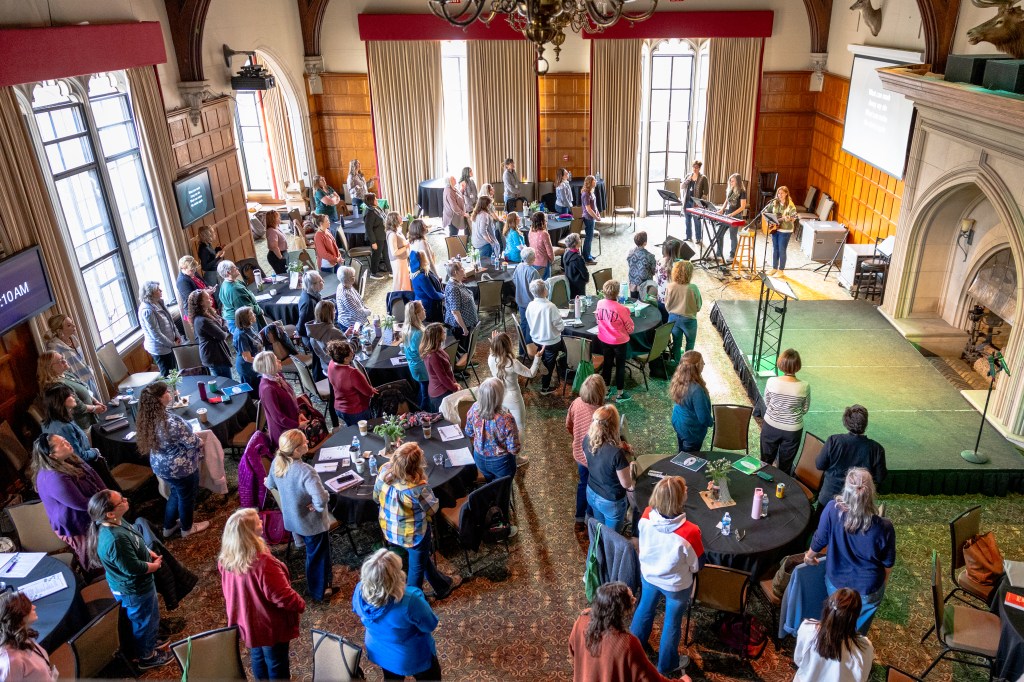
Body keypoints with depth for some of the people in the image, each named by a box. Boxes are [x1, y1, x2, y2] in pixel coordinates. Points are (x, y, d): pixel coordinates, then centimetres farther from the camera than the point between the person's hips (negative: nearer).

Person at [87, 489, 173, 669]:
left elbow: (135, 542, 8)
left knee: (151, 615, 31)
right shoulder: (115, 540, -41)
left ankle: (151, 643, 55)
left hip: (137, 584, 9)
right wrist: (155, 565, -13)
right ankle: (147, 657, 42)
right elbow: (134, 568, -30)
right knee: (144, 622, 18)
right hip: (134, 590, -9)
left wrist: (151, 554, 0)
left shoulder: (114, 523, -12)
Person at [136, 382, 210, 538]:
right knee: (186, 497, 19)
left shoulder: (146, 418, -10)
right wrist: (200, 443, -2)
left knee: (175, 493, 31)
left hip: (160, 465, 7)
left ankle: (169, 526, 47)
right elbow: (193, 442, -23)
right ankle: (187, 528, 42)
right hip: (180, 467, -7)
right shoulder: (171, 421, -37)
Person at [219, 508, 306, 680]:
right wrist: (300, 605, -10)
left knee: (258, 658, 29)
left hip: (247, 622, 7)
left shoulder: (226, 559, -13)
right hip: (271, 626, -7)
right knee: (277, 665, 16)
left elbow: (229, 592, 6)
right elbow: (282, 596, -27)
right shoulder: (262, 563, -37)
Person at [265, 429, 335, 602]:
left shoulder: (277, 462, -14)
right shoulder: (306, 471, -37)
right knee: (318, 555, 17)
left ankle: (325, 577, 50)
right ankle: (320, 592, 37)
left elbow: (271, 485, 5)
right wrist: (326, 496, -21)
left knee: (313, 551, 30)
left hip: (292, 519, 7)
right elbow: (321, 500, -43)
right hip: (311, 522, -7)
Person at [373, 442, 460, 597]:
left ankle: (443, 585, 55)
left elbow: (376, 498, -3)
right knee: (417, 567, 23)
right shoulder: (417, 487, -38)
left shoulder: (384, 471, -21)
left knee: (424, 556, 31)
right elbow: (433, 509, -18)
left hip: (390, 529, 7)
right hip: (413, 534, -7)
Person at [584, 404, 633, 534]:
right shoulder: (617, 452, -38)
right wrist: (629, 468, -4)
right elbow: (626, 484, -23)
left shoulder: (587, 439, -19)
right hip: (611, 501, -6)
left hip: (591, 493, 6)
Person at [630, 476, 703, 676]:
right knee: (672, 622, 23)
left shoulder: (646, 516, -26)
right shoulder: (689, 532, -38)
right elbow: (697, 565, -19)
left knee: (645, 608, 31)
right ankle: (667, 665, 47)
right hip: (675, 585, -4)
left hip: (648, 575, 4)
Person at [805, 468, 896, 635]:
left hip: (836, 582, 2)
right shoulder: (883, 527, -31)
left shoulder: (832, 509, -30)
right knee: (857, 631, 28)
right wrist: (883, 580, 11)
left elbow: (820, 539, -11)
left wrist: (810, 555, 11)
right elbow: (888, 563, -12)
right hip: (868, 590, -1)